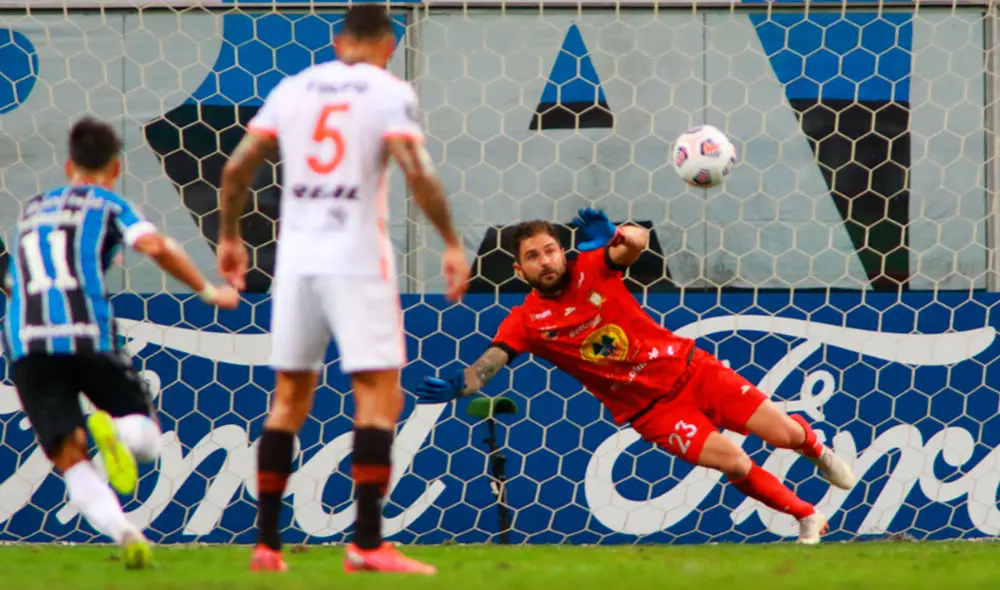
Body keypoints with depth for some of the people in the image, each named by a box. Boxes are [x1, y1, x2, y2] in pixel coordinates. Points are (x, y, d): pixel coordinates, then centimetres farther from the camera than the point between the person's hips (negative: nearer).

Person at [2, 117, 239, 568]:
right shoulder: (107, 204, 13)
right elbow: (155, 246, -5)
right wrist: (207, 291, 5)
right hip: (87, 336, -3)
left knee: (71, 461, 3)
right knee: (146, 440, 12)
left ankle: (121, 531, -25)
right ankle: (113, 431, -24)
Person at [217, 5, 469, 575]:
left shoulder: (293, 88, 11)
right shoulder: (389, 92, -2)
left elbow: (238, 167, 10)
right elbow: (416, 171, -15)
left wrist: (230, 236, 22)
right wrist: (452, 243, -9)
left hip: (297, 256, 5)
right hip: (357, 258, -5)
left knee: (290, 397, 13)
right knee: (380, 395, -3)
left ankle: (267, 543, 13)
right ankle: (367, 543, -12)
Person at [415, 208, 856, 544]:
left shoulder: (592, 268, -8)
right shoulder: (526, 322, -8)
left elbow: (638, 241, -25)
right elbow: (488, 364, -20)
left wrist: (610, 236, -48)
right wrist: (457, 387, -41)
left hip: (689, 369, 1)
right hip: (650, 408, -1)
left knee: (783, 433, -3)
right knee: (733, 462, -20)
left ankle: (814, 446, 37)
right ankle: (806, 517, 5)